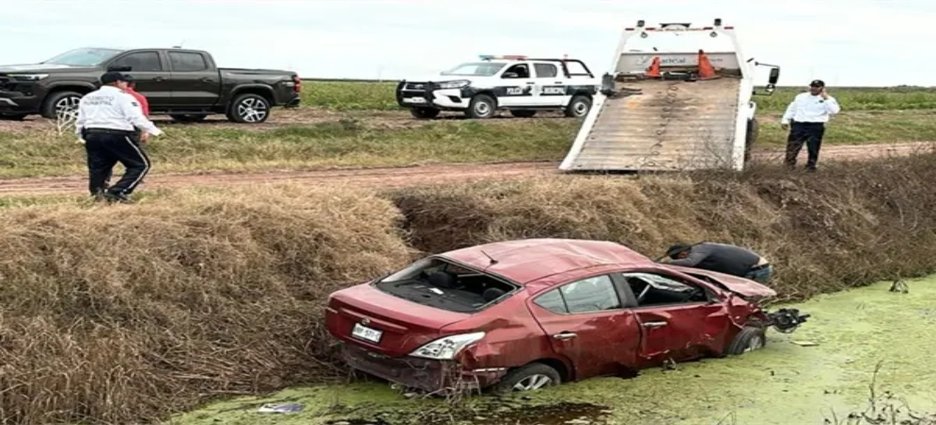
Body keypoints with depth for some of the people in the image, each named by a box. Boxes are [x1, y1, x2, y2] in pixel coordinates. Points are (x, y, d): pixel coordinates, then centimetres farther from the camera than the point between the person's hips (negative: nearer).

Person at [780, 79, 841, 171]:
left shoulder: (828, 99, 4)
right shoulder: (800, 97, 15)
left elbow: (834, 111, -13)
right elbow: (792, 109, 19)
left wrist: (826, 98, -14)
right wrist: (785, 120, 11)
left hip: (816, 126, -2)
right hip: (798, 124, 2)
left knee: (813, 148, 1)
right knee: (793, 146, -3)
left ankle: (811, 166, 14)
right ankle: (790, 164, 8)